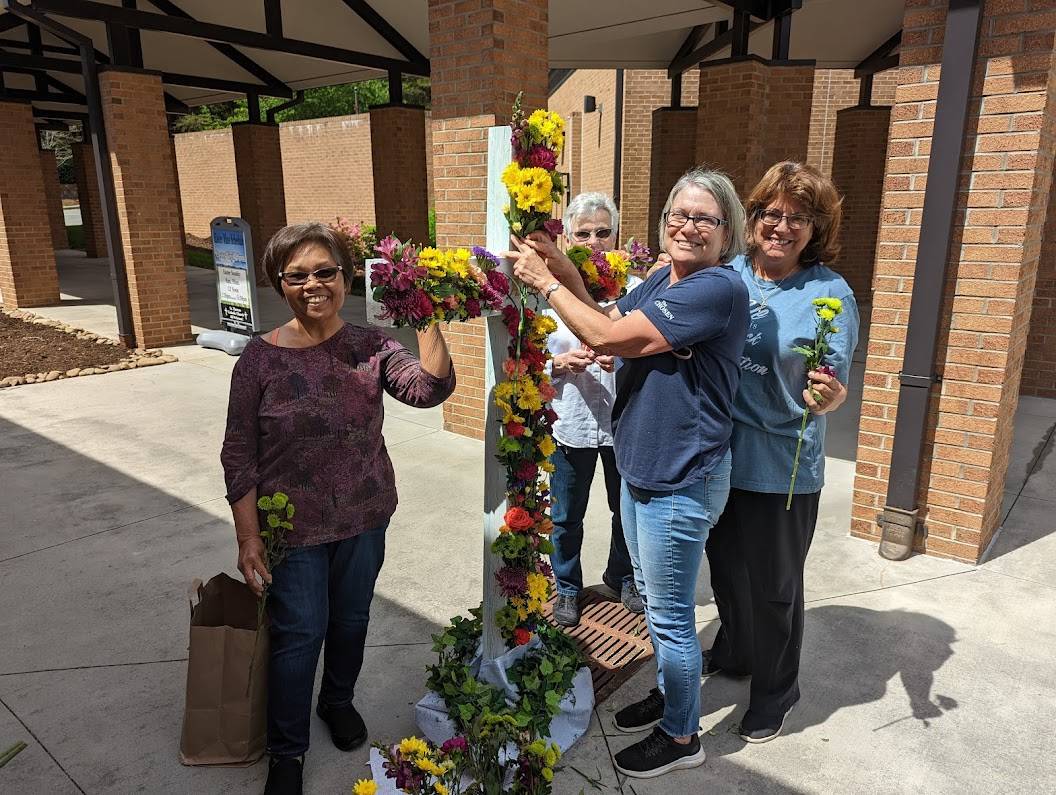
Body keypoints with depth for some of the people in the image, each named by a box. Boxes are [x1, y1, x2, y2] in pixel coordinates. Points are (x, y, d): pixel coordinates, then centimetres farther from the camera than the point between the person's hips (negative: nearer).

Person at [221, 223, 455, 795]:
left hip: (365, 519, 3)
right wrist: (248, 538, -9)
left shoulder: (370, 346, -7)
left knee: (351, 620, 20)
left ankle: (339, 700, 49)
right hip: (294, 529, -2)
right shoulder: (260, 358, -12)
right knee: (299, 632, 7)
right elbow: (239, 456, -8)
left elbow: (429, 388, -23)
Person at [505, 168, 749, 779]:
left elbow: (611, 338, -24)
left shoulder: (718, 288, -22)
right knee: (653, 597, 24)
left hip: (681, 481, -9)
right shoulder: (661, 280, 8)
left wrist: (546, 282, -13)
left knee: (669, 615, 7)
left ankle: (682, 737, 30)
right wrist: (563, 268, -7)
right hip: (641, 467, 9)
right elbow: (607, 325, 3)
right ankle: (670, 694, 47)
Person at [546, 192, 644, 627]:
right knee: (566, 517, 15)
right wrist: (561, 363, -19)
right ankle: (567, 587, 40)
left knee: (628, 510, 20)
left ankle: (622, 576, 46)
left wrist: (623, 361, -23)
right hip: (570, 424, 0)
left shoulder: (635, 290, -5)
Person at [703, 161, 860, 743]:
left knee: (773, 585, 13)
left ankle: (774, 692, 38)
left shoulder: (830, 294, -11)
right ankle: (732, 651, 51)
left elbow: (833, 390, -11)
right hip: (718, 455, 4)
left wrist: (828, 395, -34)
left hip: (782, 467, -4)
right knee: (725, 567, 23)